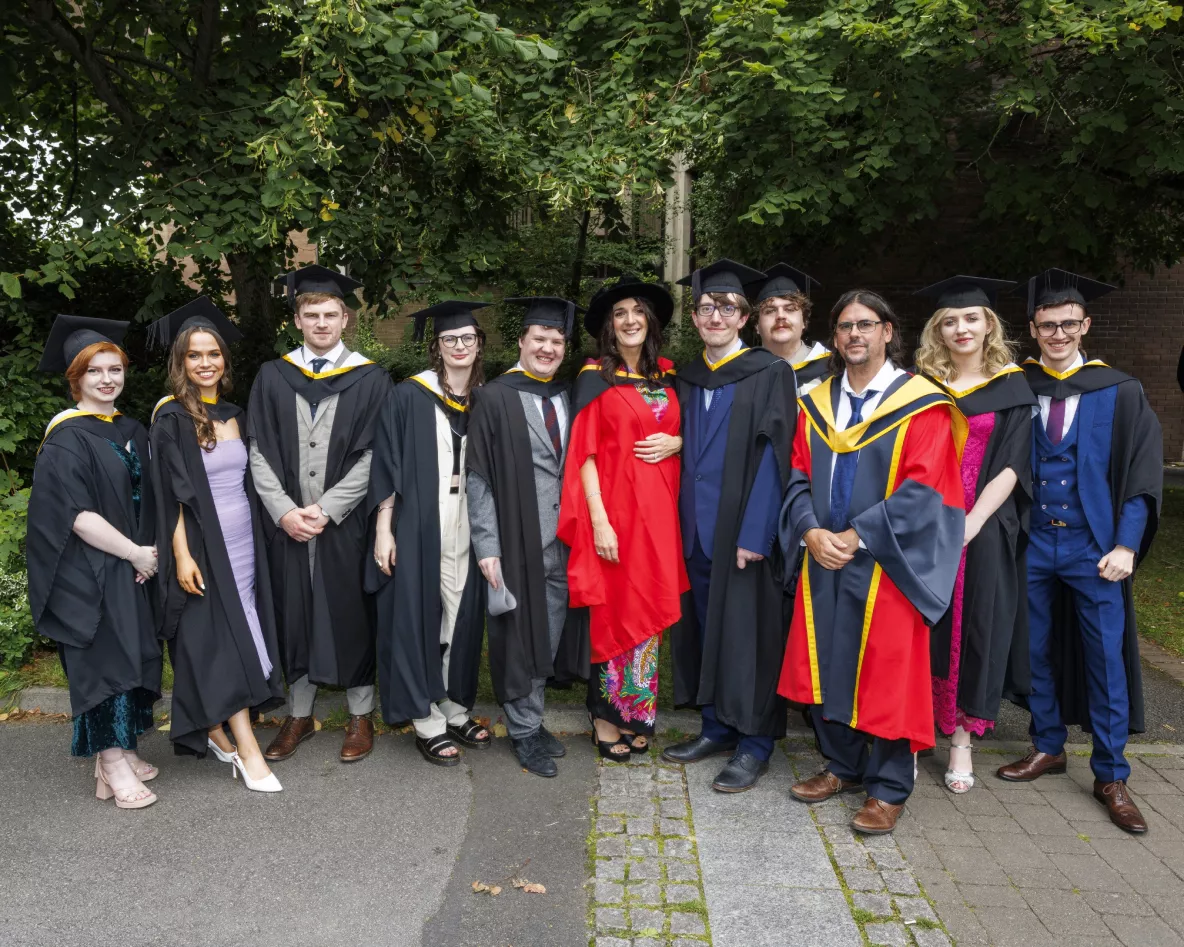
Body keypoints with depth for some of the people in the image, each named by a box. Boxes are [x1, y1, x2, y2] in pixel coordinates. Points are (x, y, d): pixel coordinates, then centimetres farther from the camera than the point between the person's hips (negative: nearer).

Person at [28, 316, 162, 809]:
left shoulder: (132, 431, 10)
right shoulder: (65, 439, -11)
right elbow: (77, 516, -18)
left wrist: (148, 552, 1)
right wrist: (135, 553, -14)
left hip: (131, 569, 7)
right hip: (88, 575, -7)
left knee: (130, 659, 11)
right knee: (104, 659, -3)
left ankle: (118, 753, 22)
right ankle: (112, 766, 5)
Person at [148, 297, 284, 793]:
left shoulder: (235, 415, 10)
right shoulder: (171, 418, -8)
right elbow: (172, 494, -12)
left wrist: (260, 536, 12)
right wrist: (182, 555, -17)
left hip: (243, 541, 6)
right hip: (202, 546, -6)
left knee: (241, 634, 10)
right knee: (223, 641, -6)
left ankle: (216, 730, 25)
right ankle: (247, 749, -4)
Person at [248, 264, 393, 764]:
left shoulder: (369, 379, -1)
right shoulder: (272, 377, 7)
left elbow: (371, 456, -6)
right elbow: (260, 453, 2)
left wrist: (325, 509, -14)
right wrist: (284, 510, -10)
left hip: (346, 522, -2)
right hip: (286, 521, 2)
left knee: (351, 616, 6)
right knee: (294, 615, 11)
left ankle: (361, 715, 22)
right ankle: (299, 713, 27)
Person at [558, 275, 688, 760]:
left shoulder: (666, 375, 11)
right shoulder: (595, 377, -3)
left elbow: (679, 431, 21)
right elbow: (585, 453, -8)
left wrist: (677, 442, -4)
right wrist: (599, 520, -15)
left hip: (658, 508, 5)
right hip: (615, 507, -5)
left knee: (648, 609, 9)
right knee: (616, 608, 0)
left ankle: (635, 713, 24)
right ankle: (606, 715, 16)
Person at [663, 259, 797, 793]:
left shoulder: (769, 374, -6)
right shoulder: (687, 380, 12)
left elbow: (772, 456, -12)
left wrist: (753, 533, -18)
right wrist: (682, 522, 6)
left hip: (744, 528, -5)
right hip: (696, 527, 6)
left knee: (747, 631, 1)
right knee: (706, 625, 12)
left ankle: (754, 744, 15)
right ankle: (716, 728, 27)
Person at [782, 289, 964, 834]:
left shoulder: (921, 403, -5)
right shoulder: (816, 404, 10)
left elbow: (922, 489, -12)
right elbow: (799, 478, 7)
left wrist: (856, 535, -17)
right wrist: (812, 532, -11)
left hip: (887, 561, -4)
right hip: (824, 560, 5)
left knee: (887, 673, 3)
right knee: (825, 663, 11)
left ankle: (889, 789, 19)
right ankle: (842, 766, 30)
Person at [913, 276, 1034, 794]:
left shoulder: (1011, 388, 4)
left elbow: (1012, 463, -4)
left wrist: (972, 523, -15)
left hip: (985, 531, 0)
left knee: (976, 629, 4)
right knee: (922, 629, 3)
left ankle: (961, 737, 17)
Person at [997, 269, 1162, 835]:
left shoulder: (1120, 393, 0)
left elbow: (1144, 472, -2)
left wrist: (1127, 544, -11)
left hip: (1094, 546, -1)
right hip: (1031, 543, 2)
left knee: (1106, 657, 2)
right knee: (1036, 650, 11)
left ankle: (1110, 776, 16)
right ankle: (1048, 747, 29)